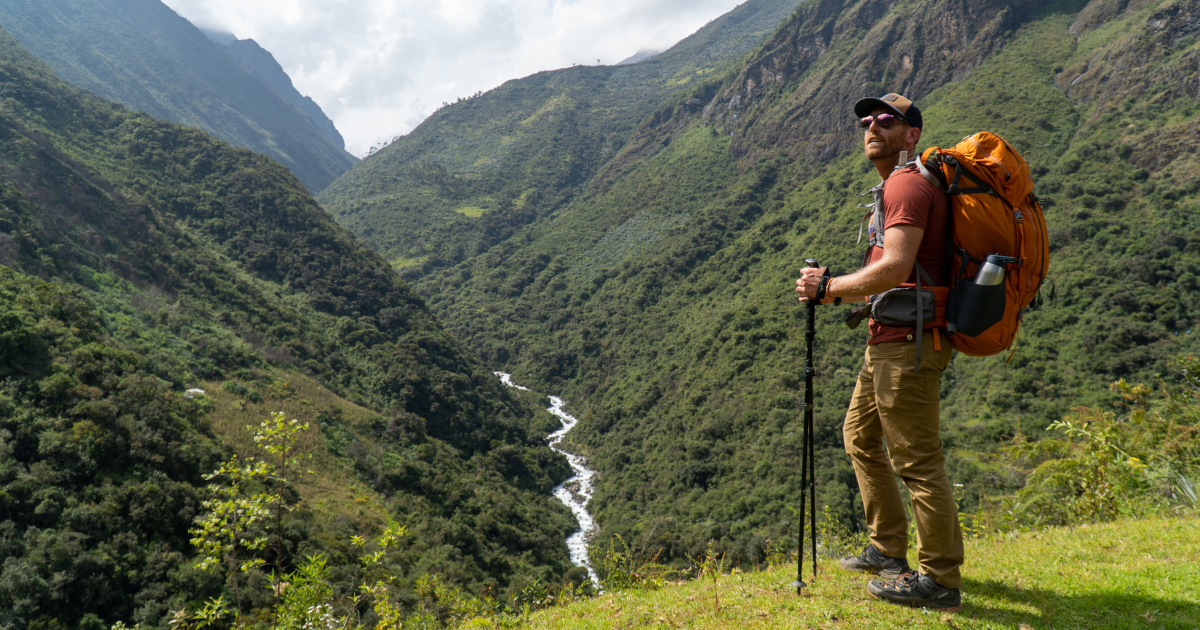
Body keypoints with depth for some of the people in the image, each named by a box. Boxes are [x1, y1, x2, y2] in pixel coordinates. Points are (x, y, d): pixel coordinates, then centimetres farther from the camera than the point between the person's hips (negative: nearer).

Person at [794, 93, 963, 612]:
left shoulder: (907, 184, -11)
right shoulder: (896, 185, 22)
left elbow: (895, 268, -24)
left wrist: (829, 287, -12)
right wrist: (838, 293, 11)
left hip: (907, 341, -11)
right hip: (890, 339, 11)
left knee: (917, 459, -5)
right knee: (861, 436, 20)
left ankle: (940, 580, 5)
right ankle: (888, 551, 30)